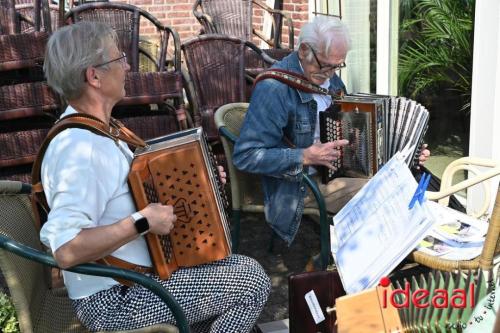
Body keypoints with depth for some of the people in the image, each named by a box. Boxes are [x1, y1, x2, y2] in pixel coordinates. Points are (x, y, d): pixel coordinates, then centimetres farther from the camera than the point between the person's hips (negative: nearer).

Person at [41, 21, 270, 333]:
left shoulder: (89, 131, 4)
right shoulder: (79, 148, -28)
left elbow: (138, 189, 15)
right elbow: (66, 250, -35)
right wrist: (142, 222, -30)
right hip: (116, 299, -9)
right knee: (251, 278, -4)